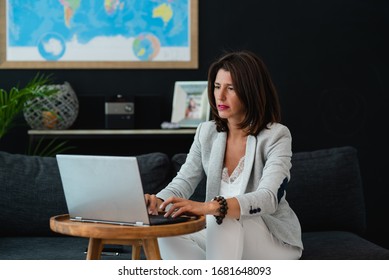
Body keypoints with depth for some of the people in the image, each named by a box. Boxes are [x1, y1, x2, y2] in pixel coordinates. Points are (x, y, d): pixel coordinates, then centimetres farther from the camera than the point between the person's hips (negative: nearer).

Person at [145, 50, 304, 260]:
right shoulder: (206, 132, 4)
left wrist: (208, 207, -48)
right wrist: (157, 201, -31)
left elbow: (267, 199, -31)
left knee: (226, 219, -37)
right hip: (221, 236, 5)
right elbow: (183, 182, -4)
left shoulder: (276, 136, -15)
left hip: (275, 240, -5)